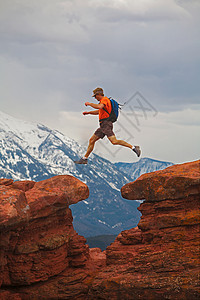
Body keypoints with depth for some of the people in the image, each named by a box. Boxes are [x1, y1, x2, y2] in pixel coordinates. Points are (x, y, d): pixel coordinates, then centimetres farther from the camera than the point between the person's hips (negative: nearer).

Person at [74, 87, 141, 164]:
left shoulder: (104, 99, -6)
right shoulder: (103, 101, 26)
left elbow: (99, 107, -27)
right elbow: (99, 111, 43)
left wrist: (89, 104, -14)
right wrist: (88, 112, 37)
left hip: (106, 123, -10)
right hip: (103, 125, 10)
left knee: (114, 141, -23)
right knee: (91, 140, 10)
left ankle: (133, 147, -24)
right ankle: (84, 159, 15)